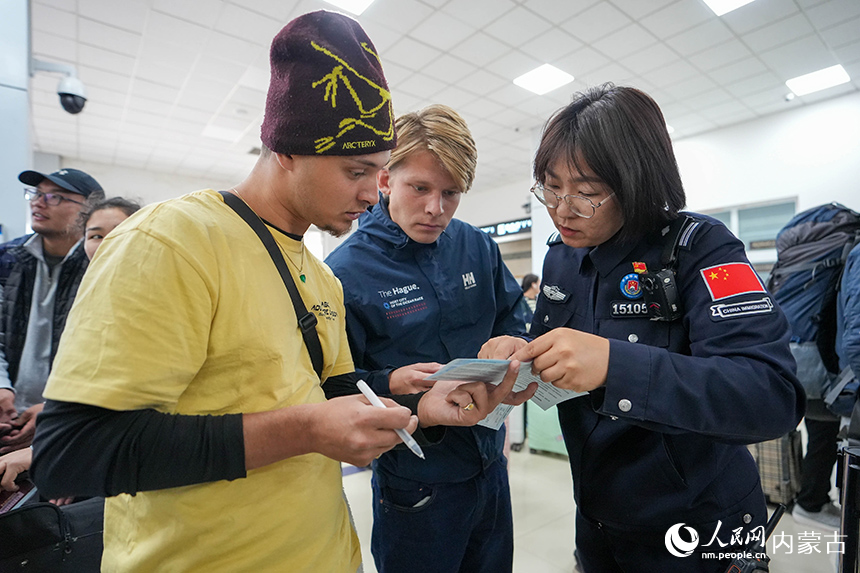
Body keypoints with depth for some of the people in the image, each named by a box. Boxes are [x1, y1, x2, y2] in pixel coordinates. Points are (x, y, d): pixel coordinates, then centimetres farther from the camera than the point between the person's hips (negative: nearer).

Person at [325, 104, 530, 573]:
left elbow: (512, 317, 9)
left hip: (489, 462, 6)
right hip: (414, 484, -5)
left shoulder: (477, 246, -3)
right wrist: (391, 384, -32)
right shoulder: (346, 271, -18)